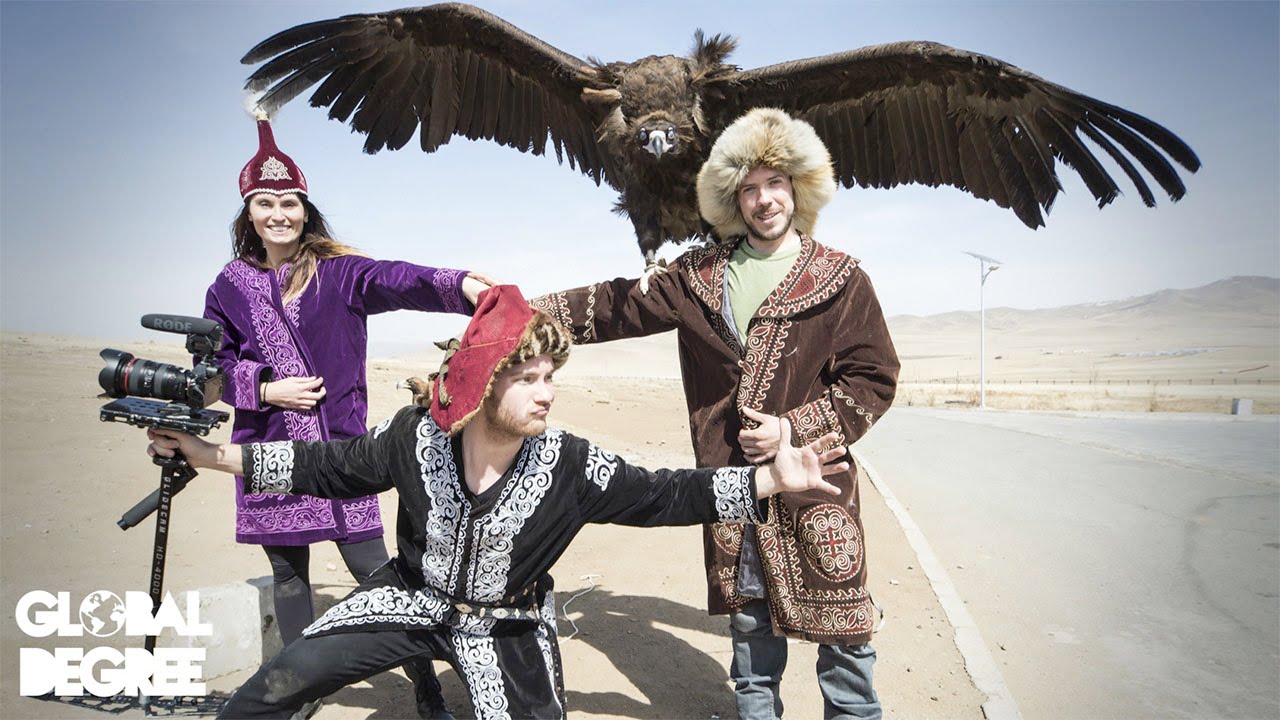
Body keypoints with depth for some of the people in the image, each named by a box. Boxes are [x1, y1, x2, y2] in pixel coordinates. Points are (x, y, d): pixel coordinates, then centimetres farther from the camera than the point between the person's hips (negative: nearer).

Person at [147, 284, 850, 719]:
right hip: (413, 595, 2)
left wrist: (770, 478, -33)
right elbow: (328, 467, -4)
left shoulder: (572, 467, -23)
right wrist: (213, 455, -6)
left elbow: (667, 496, -22)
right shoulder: (415, 437, -18)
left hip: (505, 625, -1)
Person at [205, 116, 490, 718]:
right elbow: (213, 364, 11)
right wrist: (266, 389, -7)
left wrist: (460, 284, -40)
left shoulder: (338, 272, -2)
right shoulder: (231, 286, 6)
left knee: (370, 566, -3)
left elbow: (396, 280, -21)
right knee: (287, 572, 12)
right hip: (268, 450, 3)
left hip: (338, 445, -3)